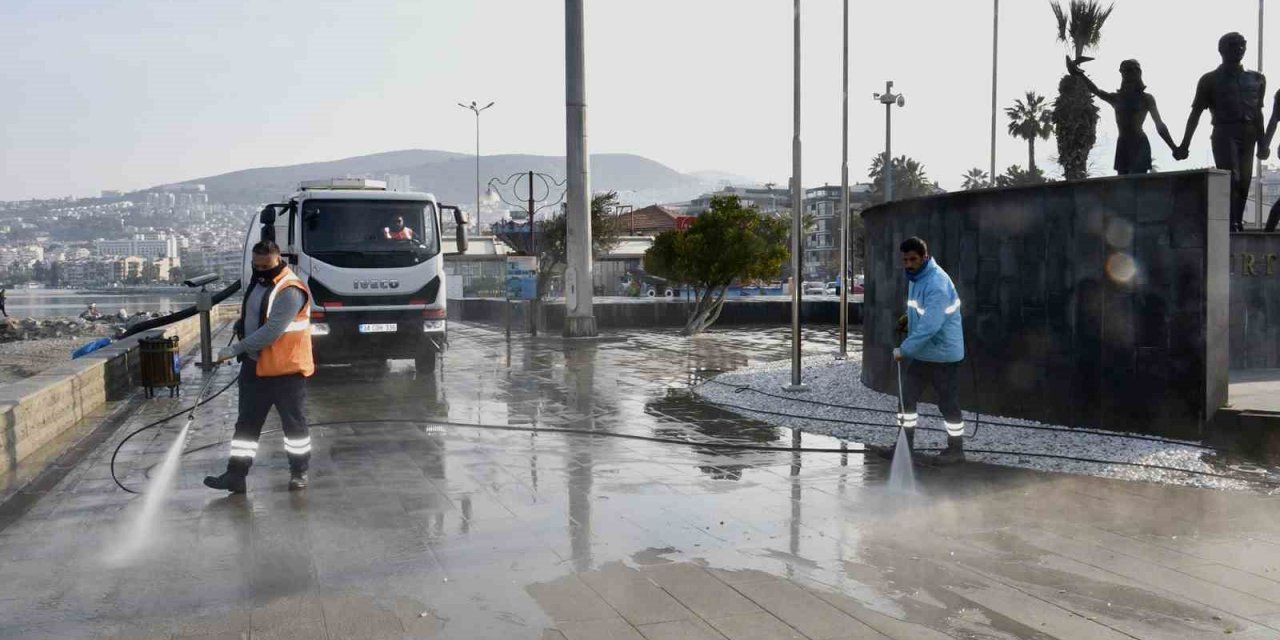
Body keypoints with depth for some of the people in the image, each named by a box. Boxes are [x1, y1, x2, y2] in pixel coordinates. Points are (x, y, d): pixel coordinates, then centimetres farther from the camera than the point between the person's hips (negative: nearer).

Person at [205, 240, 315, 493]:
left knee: (294, 422, 5)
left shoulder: (290, 291, -20)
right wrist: (241, 321, 6)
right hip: (255, 366, 8)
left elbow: (272, 332, -27)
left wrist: (235, 350, -25)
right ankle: (236, 474, 15)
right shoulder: (258, 282, 10)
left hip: (286, 368, -8)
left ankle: (299, 472, 19)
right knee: (247, 422, 10)